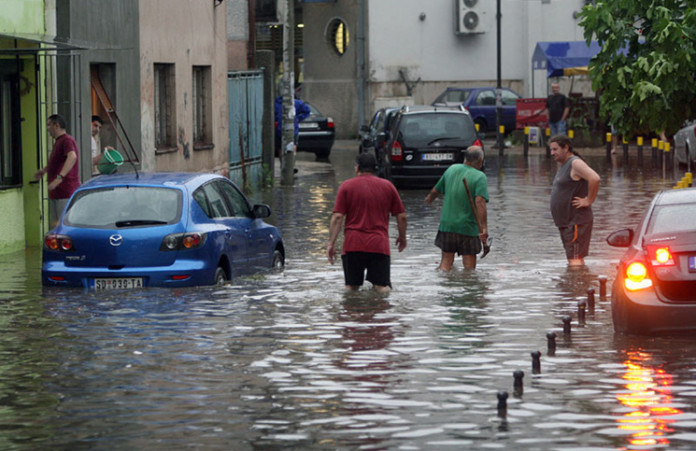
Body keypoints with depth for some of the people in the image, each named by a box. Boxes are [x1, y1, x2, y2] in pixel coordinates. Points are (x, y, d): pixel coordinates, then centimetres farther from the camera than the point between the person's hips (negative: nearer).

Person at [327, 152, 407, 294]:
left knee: (351, 287, 9)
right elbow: (401, 216, 10)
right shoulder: (387, 186, 9)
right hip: (379, 245, 0)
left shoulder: (347, 186, 4)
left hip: (353, 245, 0)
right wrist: (402, 237, 25)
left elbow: (337, 217, -4)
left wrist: (331, 243, -2)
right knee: (382, 287, -3)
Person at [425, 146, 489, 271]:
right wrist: (484, 228, -28)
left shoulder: (452, 169, 6)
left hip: (446, 224, 4)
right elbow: (480, 202, -23)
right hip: (468, 227, -4)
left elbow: (436, 191, 19)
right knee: (469, 267, 1)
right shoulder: (479, 177, -10)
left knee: (446, 261, 12)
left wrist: (429, 199, 43)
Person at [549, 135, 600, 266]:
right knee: (577, 259, 13)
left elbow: (594, 179, -30)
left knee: (575, 260, -15)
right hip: (565, 221, 10)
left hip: (576, 221, -10)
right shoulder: (562, 164, 17)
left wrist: (588, 201, -22)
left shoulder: (576, 163, -15)